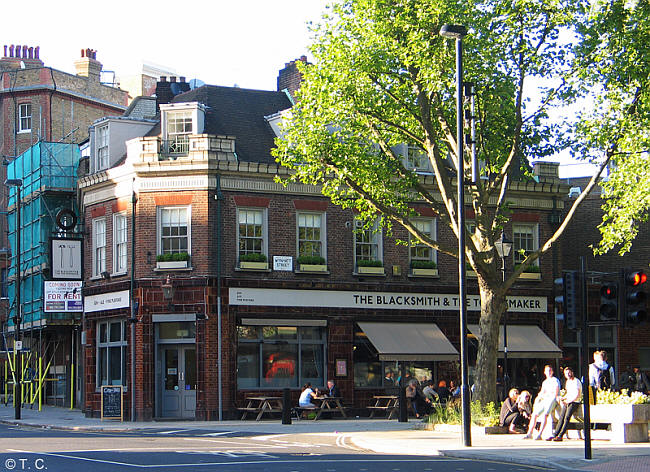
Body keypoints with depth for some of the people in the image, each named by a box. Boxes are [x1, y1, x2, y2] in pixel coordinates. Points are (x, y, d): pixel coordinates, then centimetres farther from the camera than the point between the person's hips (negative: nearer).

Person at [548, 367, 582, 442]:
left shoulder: (576, 381, -9)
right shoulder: (567, 382, 17)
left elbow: (577, 395, -15)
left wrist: (568, 401, -18)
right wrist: (562, 398, 7)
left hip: (574, 402, -8)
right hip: (567, 402, 8)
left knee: (567, 418, -19)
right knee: (561, 418, -4)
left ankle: (560, 436, -23)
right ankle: (555, 435, -7)